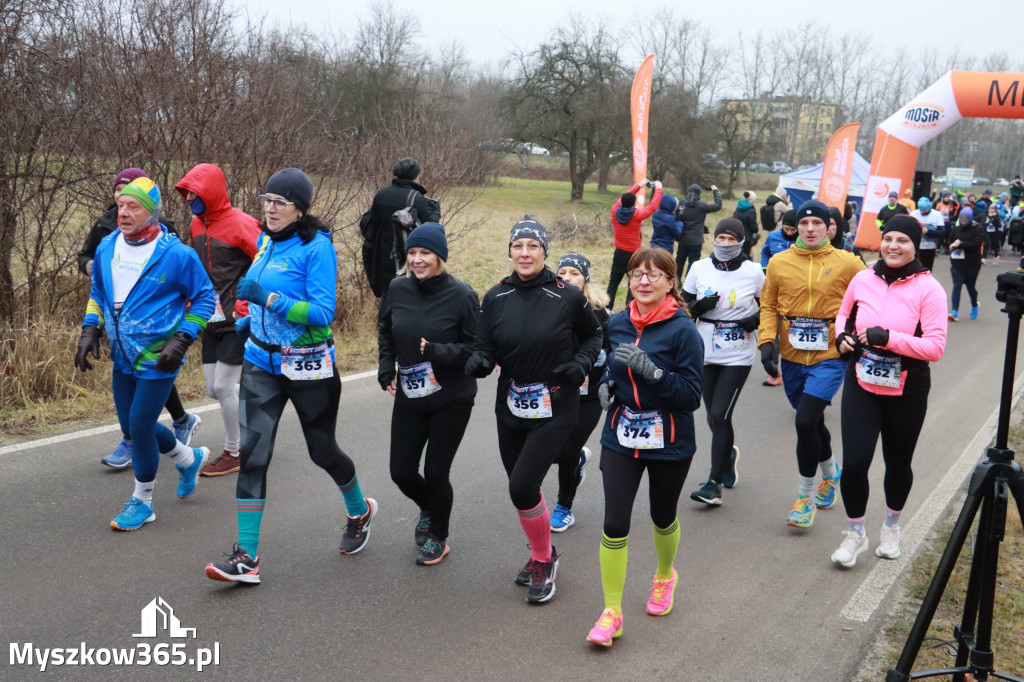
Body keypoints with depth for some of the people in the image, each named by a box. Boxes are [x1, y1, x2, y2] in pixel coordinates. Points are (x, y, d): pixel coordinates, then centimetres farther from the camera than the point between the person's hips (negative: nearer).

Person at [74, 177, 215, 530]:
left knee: (139, 426, -4)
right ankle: (189, 458, 40)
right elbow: (97, 292, 17)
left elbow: (204, 298, -7)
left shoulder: (176, 254, -15)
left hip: (158, 358, -7)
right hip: (123, 356, 7)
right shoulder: (107, 247, 2)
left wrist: (182, 339, -16)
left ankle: (142, 502, 17)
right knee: (132, 426, 14)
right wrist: (90, 329, 5)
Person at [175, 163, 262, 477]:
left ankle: (233, 453, 11)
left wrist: (249, 306, -16)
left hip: (238, 321, -8)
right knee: (214, 388, 9)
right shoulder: (197, 224, 9)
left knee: (223, 386, -6)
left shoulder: (240, 225, -15)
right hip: (213, 320, 8)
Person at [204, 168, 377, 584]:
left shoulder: (316, 247, -15)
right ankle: (246, 557, -2)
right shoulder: (266, 242, 8)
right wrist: (250, 320, 17)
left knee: (322, 450, 10)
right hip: (262, 360, 6)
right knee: (252, 452, -5)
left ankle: (360, 511, 41)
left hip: (308, 365, -6)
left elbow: (322, 312, -22)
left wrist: (269, 298, -29)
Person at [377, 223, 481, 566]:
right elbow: (385, 330, 15)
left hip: (452, 399, -4)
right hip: (408, 396, 4)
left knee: (436, 473, 1)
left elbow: (476, 348, -11)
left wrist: (437, 351, -25)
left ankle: (438, 537, 30)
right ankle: (428, 510, 42)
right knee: (401, 472, 7)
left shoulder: (462, 295, -16)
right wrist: (386, 367, 4)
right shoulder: (398, 289, -5)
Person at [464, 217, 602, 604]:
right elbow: (485, 347, 4)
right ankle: (541, 554, 40)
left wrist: (582, 362, -10)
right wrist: (479, 361, -19)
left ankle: (544, 559, 13)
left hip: (556, 410, -4)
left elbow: (593, 335, 8)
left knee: (522, 487, -13)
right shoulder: (496, 298, 0)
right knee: (521, 488, 14)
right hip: (511, 409, 4)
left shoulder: (567, 297, -8)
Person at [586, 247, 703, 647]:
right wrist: (605, 384, -4)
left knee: (663, 517, 17)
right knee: (614, 522, -5)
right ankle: (611, 612, 6)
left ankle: (665, 576, 48)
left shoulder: (683, 330, -14)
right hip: (621, 438, 3)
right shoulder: (617, 325, 1)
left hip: (669, 443, -3)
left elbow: (692, 396, -17)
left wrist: (651, 371, -30)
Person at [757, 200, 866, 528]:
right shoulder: (779, 262, 2)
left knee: (805, 421, -15)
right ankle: (831, 473, 46)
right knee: (812, 422, 17)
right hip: (792, 357, 3)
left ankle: (805, 494, 4)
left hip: (829, 357, -3)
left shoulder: (847, 263, -3)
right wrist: (766, 341, -6)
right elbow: (769, 306, 6)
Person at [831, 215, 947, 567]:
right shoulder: (862, 279, -2)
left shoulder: (928, 288, -11)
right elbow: (844, 314, 18)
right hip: (861, 385, 2)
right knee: (854, 462, -6)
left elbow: (936, 347, -16)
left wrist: (887, 337, -24)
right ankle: (855, 532, 18)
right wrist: (842, 336, -3)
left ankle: (892, 525, 42)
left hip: (907, 392, -1)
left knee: (898, 462, 15)